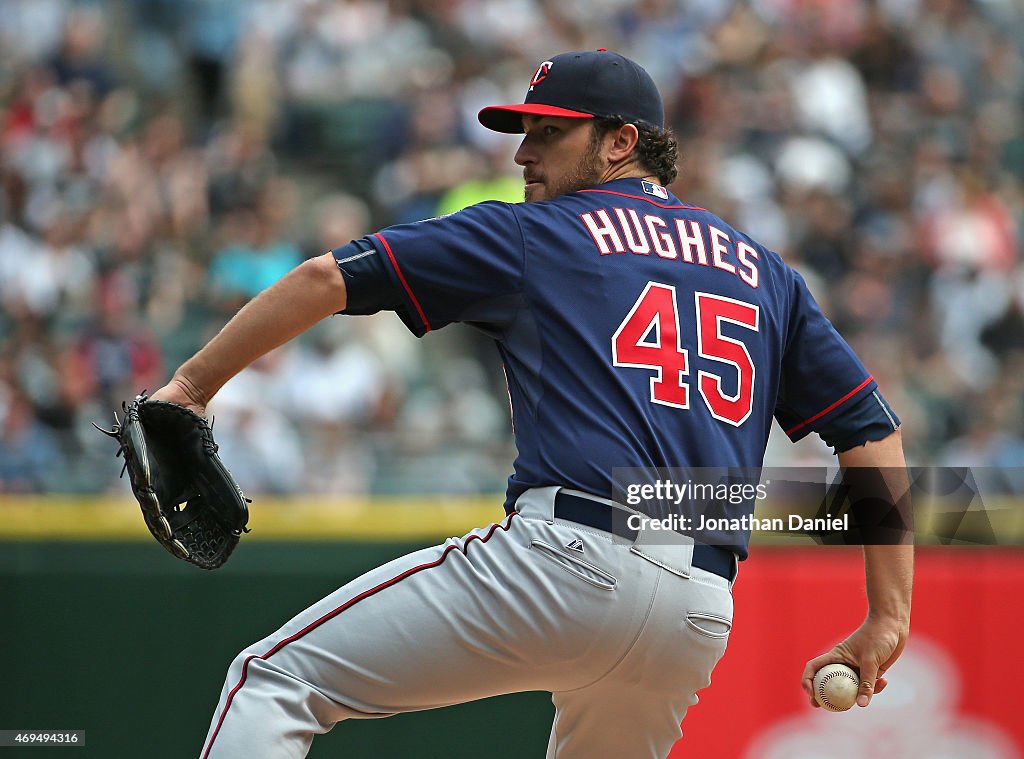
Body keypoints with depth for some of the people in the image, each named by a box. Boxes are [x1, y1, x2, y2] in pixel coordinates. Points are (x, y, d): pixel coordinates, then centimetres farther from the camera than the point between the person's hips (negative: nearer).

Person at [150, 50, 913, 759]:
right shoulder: (764, 271, 24)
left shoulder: (527, 234, 12)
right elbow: (873, 430, 18)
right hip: (701, 620, 6)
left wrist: (191, 385, 13)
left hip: (564, 553, -6)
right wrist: (888, 616, 16)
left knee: (275, 680, 0)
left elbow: (327, 278, 7)